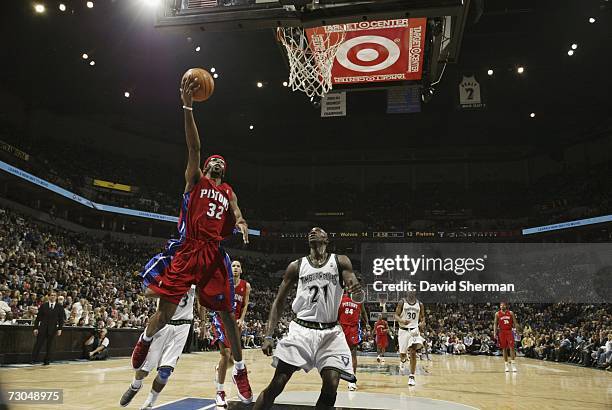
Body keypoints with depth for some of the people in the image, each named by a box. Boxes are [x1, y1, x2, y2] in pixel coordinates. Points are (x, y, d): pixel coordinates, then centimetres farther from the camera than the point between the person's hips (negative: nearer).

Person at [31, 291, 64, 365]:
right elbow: (38, 317, 3)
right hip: (42, 328, 0)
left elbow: (61, 319, 4)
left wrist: (59, 329, -2)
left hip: (52, 329, 0)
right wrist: (35, 328, -3)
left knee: (49, 345, 6)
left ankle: (47, 361, 15)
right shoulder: (43, 306, 3)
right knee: (38, 344, -5)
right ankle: (34, 359, 4)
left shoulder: (59, 307, 3)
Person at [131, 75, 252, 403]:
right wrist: (187, 107, -11)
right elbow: (193, 146, 0)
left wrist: (241, 224, -20)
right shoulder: (195, 179, 12)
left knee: (227, 313, 2)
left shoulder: (228, 192, 21)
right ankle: (144, 342, 31)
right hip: (187, 249, -2)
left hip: (213, 254, 3)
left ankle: (239, 369, 14)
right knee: (166, 309, -2)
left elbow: (236, 214, 5)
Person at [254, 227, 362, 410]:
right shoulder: (296, 266, 5)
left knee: (331, 386, -12)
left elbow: (357, 297, -8)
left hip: (330, 332, 0)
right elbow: (279, 302, 8)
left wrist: (358, 291, -34)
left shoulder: (340, 262, 3)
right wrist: (268, 336, -2)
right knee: (276, 384, -6)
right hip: (301, 329, 0)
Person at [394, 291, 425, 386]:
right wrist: (402, 320, -25)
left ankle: (411, 376, -3)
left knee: (413, 352, -11)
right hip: (403, 330, -1)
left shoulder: (420, 304, 3)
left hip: (414, 330, 1)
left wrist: (422, 323, -10)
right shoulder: (402, 303, -4)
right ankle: (403, 360, 41)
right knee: (402, 353, 3)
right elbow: (396, 315, -4)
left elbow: (422, 317, 13)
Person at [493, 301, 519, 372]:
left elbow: (515, 323, 5)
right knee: (504, 349, 5)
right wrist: (495, 333, -6)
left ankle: (512, 363, -3)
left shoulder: (511, 313, 2)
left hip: (510, 331, 0)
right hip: (502, 332, 0)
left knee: (511, 347, -8)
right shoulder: (497, 314, 1)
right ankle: (506, 364, 12)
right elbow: (495, 324, 3)